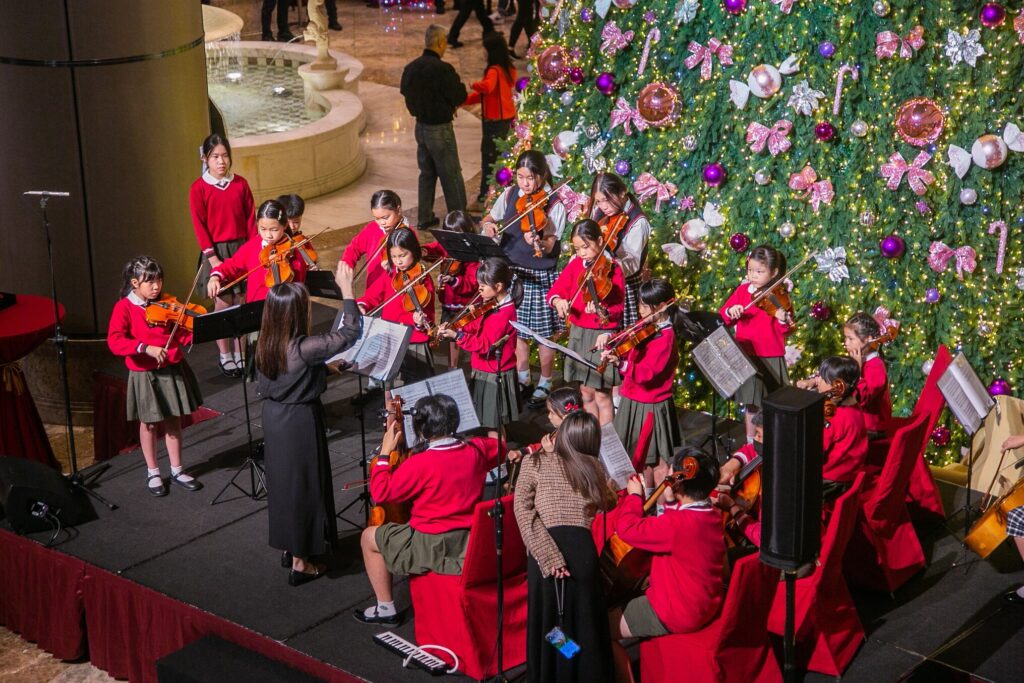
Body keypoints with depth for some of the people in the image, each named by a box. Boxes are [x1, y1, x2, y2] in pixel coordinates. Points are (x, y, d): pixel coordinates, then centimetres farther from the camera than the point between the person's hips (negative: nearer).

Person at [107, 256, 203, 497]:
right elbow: (114, 342, -24)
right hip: (145, 374, -3)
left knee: (173, 421, 12)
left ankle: (176, 470, 25)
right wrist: (146, 348, -36)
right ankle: (152, 472, 26)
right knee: (149, 423, 11)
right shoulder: (124, 308, -12)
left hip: (173, 370, 3)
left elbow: (182, 336, 0)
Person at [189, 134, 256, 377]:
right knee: (223, 304, 1)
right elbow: (199, 226, -7)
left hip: (241, 248, 2)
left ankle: (240, 354, 14)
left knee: (239, 303, 5)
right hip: (216, 251, -2)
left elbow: (251, 219, 5)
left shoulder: (240, 184, 3)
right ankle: (225, 356, 12)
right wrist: (213, 258, -13)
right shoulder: (198, 189, -5)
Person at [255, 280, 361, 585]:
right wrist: (346, 289, -15)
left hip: (273, 419, 7)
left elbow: (262, 387, 8)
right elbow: (350, 333, -20)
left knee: (282, 481, 22)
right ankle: (300, 563, 16)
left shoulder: (265, 344, -5)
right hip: (301, 422, -7)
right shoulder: (304, 348, -27)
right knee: (304, 487, 6)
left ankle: (289, 547, 38)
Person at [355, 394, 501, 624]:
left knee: (368, 537, 14)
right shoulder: (475, 450, -7)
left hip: (433, 549, -7)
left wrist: (385, 452, -9)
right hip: (471, 543, 7)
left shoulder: (420, 463, -24)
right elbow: (497, 446, 17)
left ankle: (386, 608, 21)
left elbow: (380, 492, -16)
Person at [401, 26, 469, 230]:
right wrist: (460, 86, 3)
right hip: (440, 129, -7)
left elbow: (404, 91, 13)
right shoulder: (442, 69, -23)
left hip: (420, 126, 7)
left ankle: (424, 218, 23)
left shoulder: (411, 67, 1)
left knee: (426, 173, 18)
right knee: (451, 175, 5)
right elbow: (459, 97, -18)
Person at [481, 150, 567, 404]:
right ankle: (522, 377, 36)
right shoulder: (509, 195, 1)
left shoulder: (554, 204, -14)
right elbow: (488, 219, 12)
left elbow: (550, 247, -19)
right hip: (512, 271, 5)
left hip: (540, 276, -5)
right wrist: (488, 224, -12)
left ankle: (545, 383, 24)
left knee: (543, 332, 6)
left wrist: (537, 241, -41)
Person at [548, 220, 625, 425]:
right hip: (578, 334, 6)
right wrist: (558, 301, -22)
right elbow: (554, 291, 1)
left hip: (602, 336, -6)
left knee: (602, 396, 0)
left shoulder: (612, 269, -12)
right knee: (586, 393, 15)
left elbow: (618, 308, -17)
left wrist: (602, 310, -37)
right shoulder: (575, 265, 4)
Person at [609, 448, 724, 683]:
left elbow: (628, 528, -23)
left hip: (676, 614, -10)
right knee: (626, 602, 28)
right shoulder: (711, 515, 1)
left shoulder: (677, 523, -29)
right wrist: (670, 502, 4)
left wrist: (635, 495, -7)